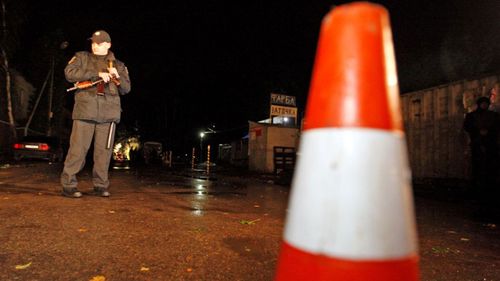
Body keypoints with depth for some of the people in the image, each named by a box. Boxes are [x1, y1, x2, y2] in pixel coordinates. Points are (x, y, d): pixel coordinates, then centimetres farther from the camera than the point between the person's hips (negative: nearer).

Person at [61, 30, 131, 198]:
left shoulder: (118, 65, 18)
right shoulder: (82, 57, 13)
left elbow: (126, 89, 13)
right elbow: (69, 73, -5)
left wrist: (117, 77, -7)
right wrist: (97, 74, -13)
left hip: (108, 113, 2)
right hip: (85, 110, -2)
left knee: (104, 151, 4)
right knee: (78, 149, -3)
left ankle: (101, 185, 13)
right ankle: (68, 185, 6)